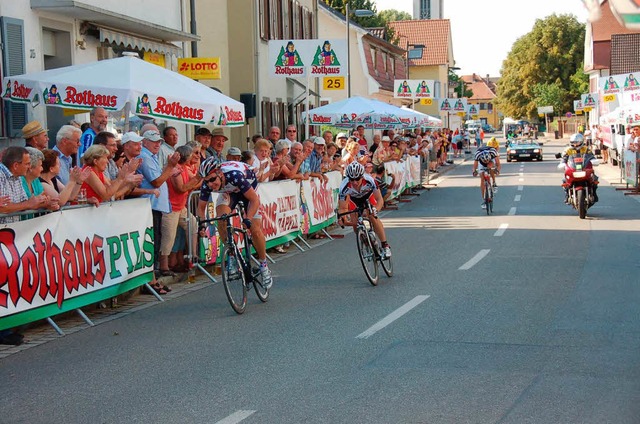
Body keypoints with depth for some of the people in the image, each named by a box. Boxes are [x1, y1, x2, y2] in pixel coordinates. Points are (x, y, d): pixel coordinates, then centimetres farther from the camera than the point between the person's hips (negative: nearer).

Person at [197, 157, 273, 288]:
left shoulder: (234, 174, -42)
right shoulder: (207, 184, -28)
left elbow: (254, 200, -36)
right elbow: (201, 207, -12)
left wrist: (248, 219, -49)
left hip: (249, 188, -3)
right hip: (229, 192, 3)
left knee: (255, 230, -9)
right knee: (221, 218, -25)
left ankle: (264, 266, 12)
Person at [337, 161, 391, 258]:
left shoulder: (369, 180, -40)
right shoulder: (344, 187, -38)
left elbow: (380, 199, -39)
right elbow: (342, 208, -32)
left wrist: (375, 210, -59)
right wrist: (342, 217, -53)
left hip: (368, 195, -1)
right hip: (354, 199, 1)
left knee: (373, 217, -22)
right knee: (354, 223, -13)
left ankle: (385, 246, -13)